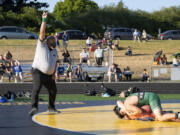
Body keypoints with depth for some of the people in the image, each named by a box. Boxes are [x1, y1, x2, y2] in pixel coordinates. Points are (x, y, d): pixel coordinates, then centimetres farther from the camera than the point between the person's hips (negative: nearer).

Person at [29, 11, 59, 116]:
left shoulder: (54, 50, 12)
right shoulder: (42, 45, -6)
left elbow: (55, 62, 23)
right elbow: (42, 32, -19)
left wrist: (54, 74, 12)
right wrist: (44, 20, -27)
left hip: (49, 75, 7)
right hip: (38, 72, -7)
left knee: (53, 90, 12)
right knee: (37, 88, -25)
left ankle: (51, 107, 31)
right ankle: (34, 107, -32)